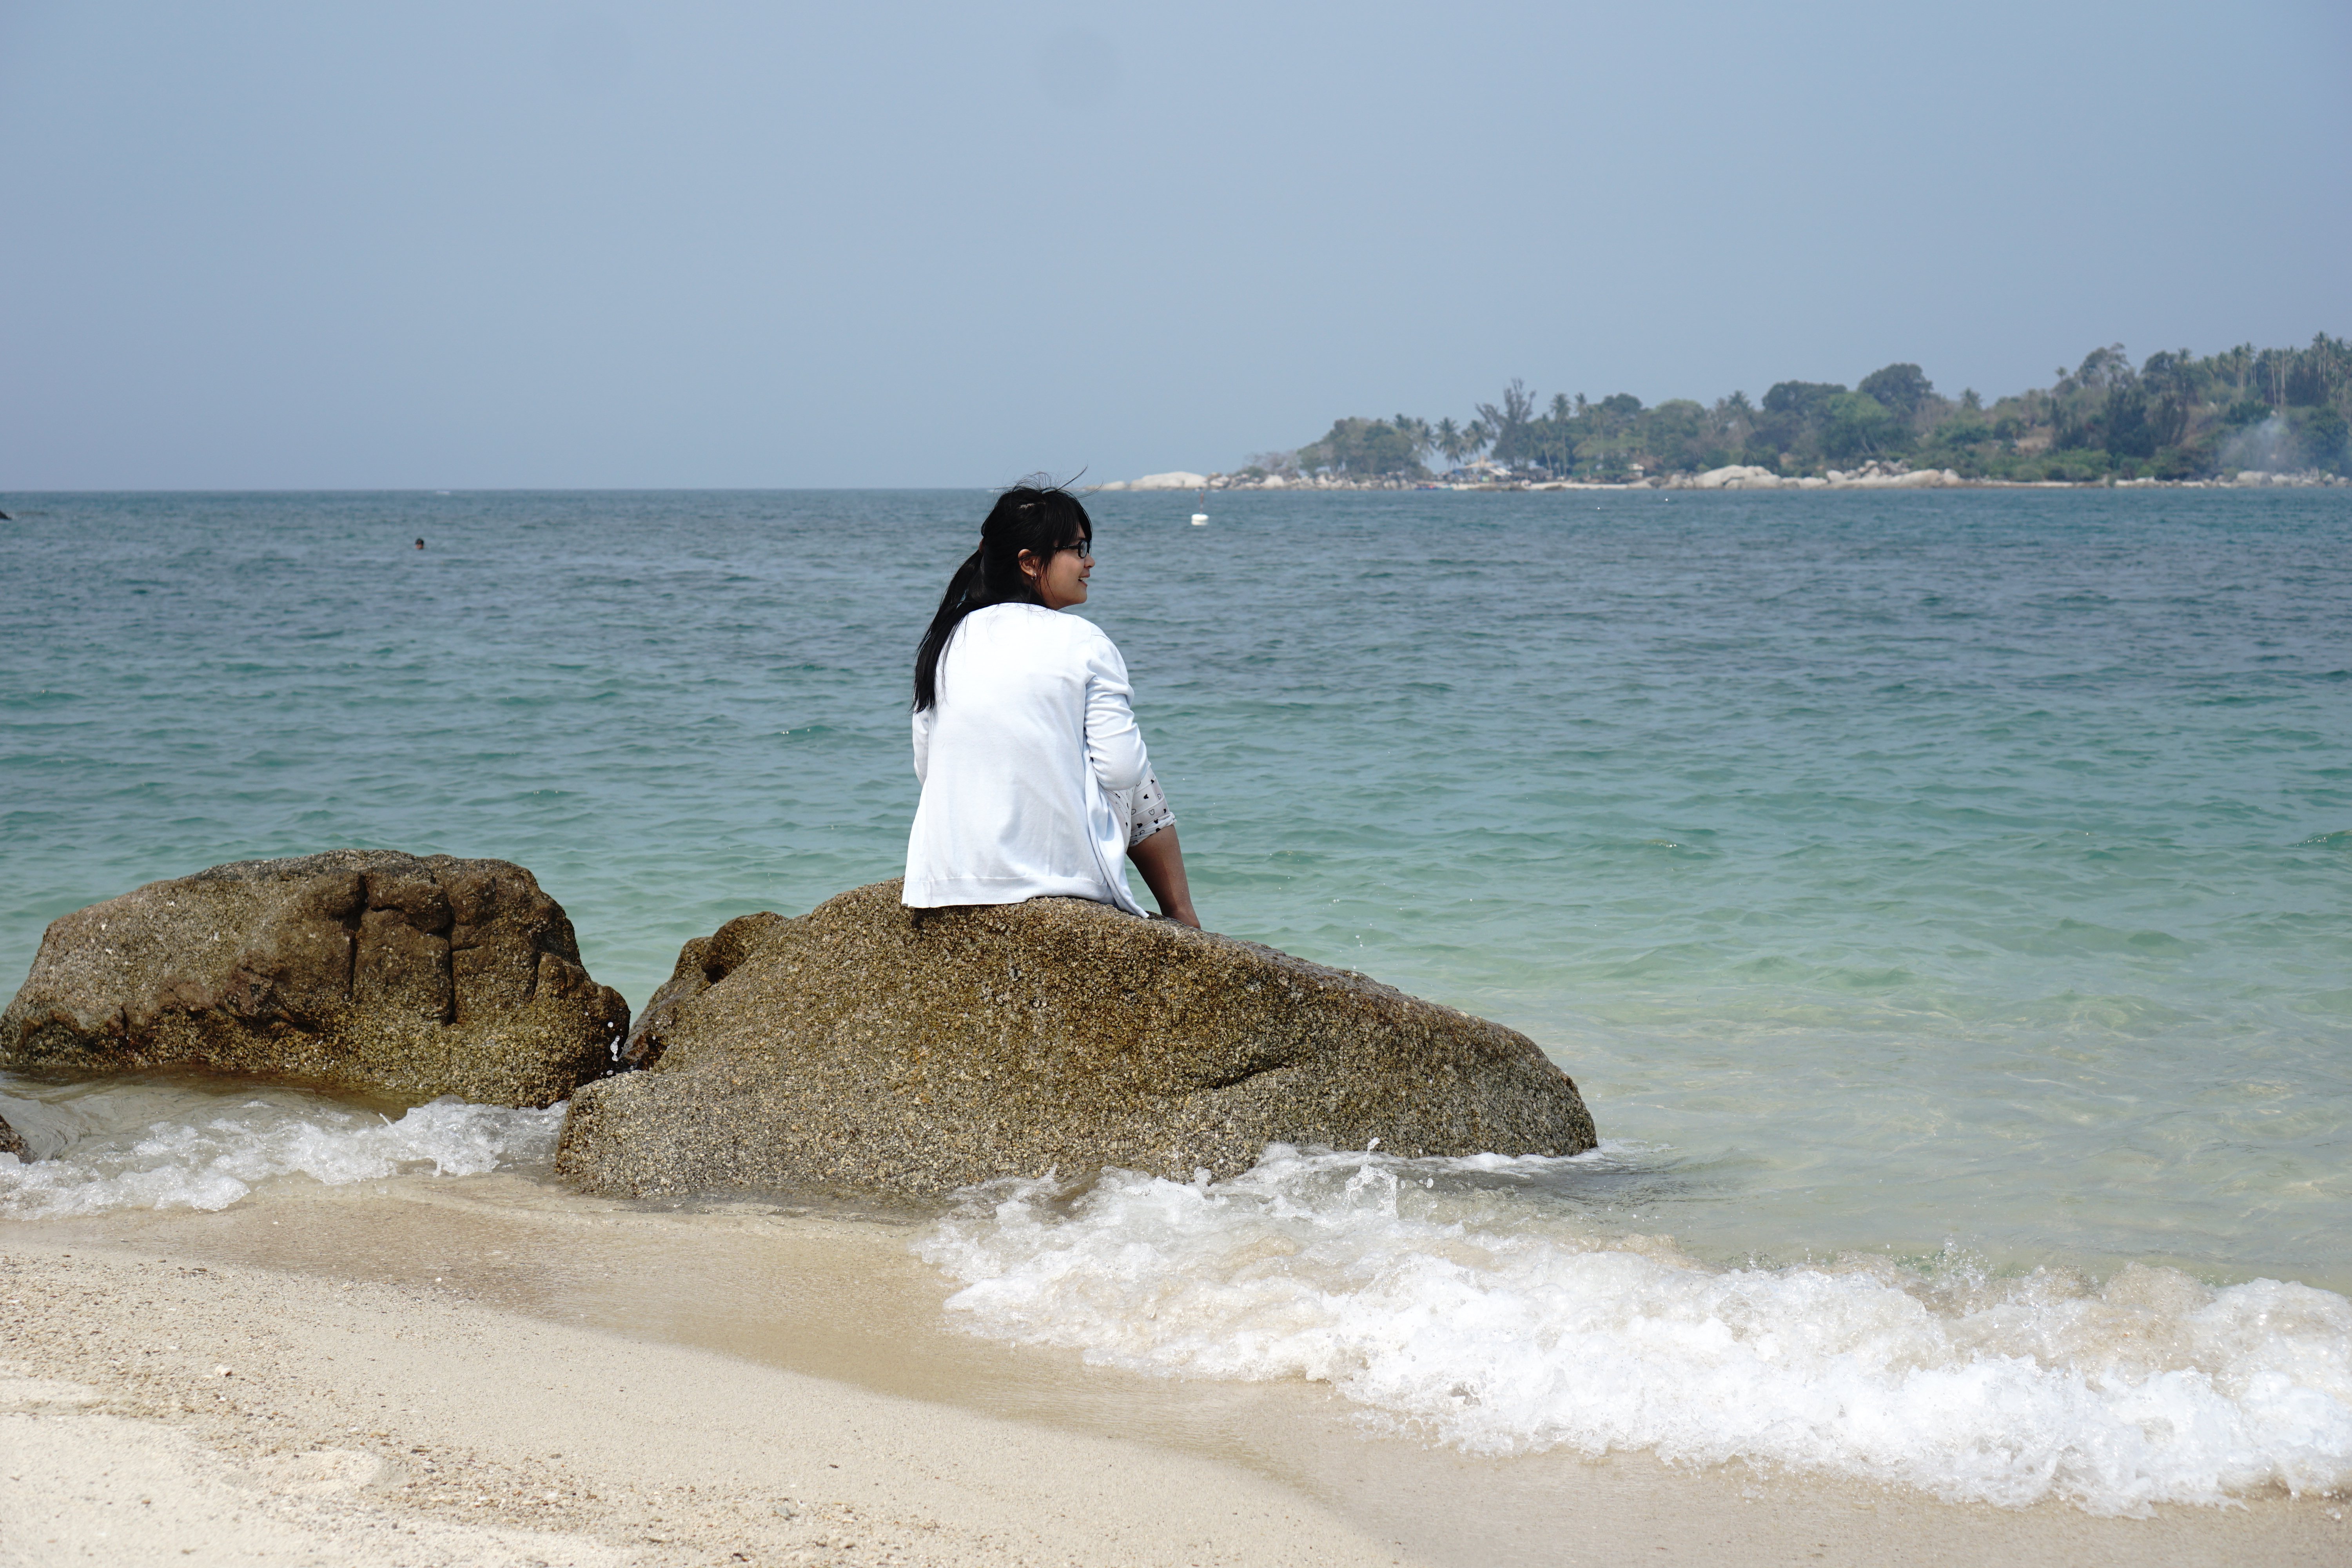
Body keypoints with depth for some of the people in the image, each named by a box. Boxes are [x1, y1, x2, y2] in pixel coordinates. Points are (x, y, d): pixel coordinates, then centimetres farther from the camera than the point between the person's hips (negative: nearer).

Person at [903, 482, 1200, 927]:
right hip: (1064, 869, -5)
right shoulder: (1082, 641, -9)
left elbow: (926, 767, 9)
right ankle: (1182, 920, 32)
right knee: (1139, 786, 25)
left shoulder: (947, 641, 5)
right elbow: (1120, 770, -10)